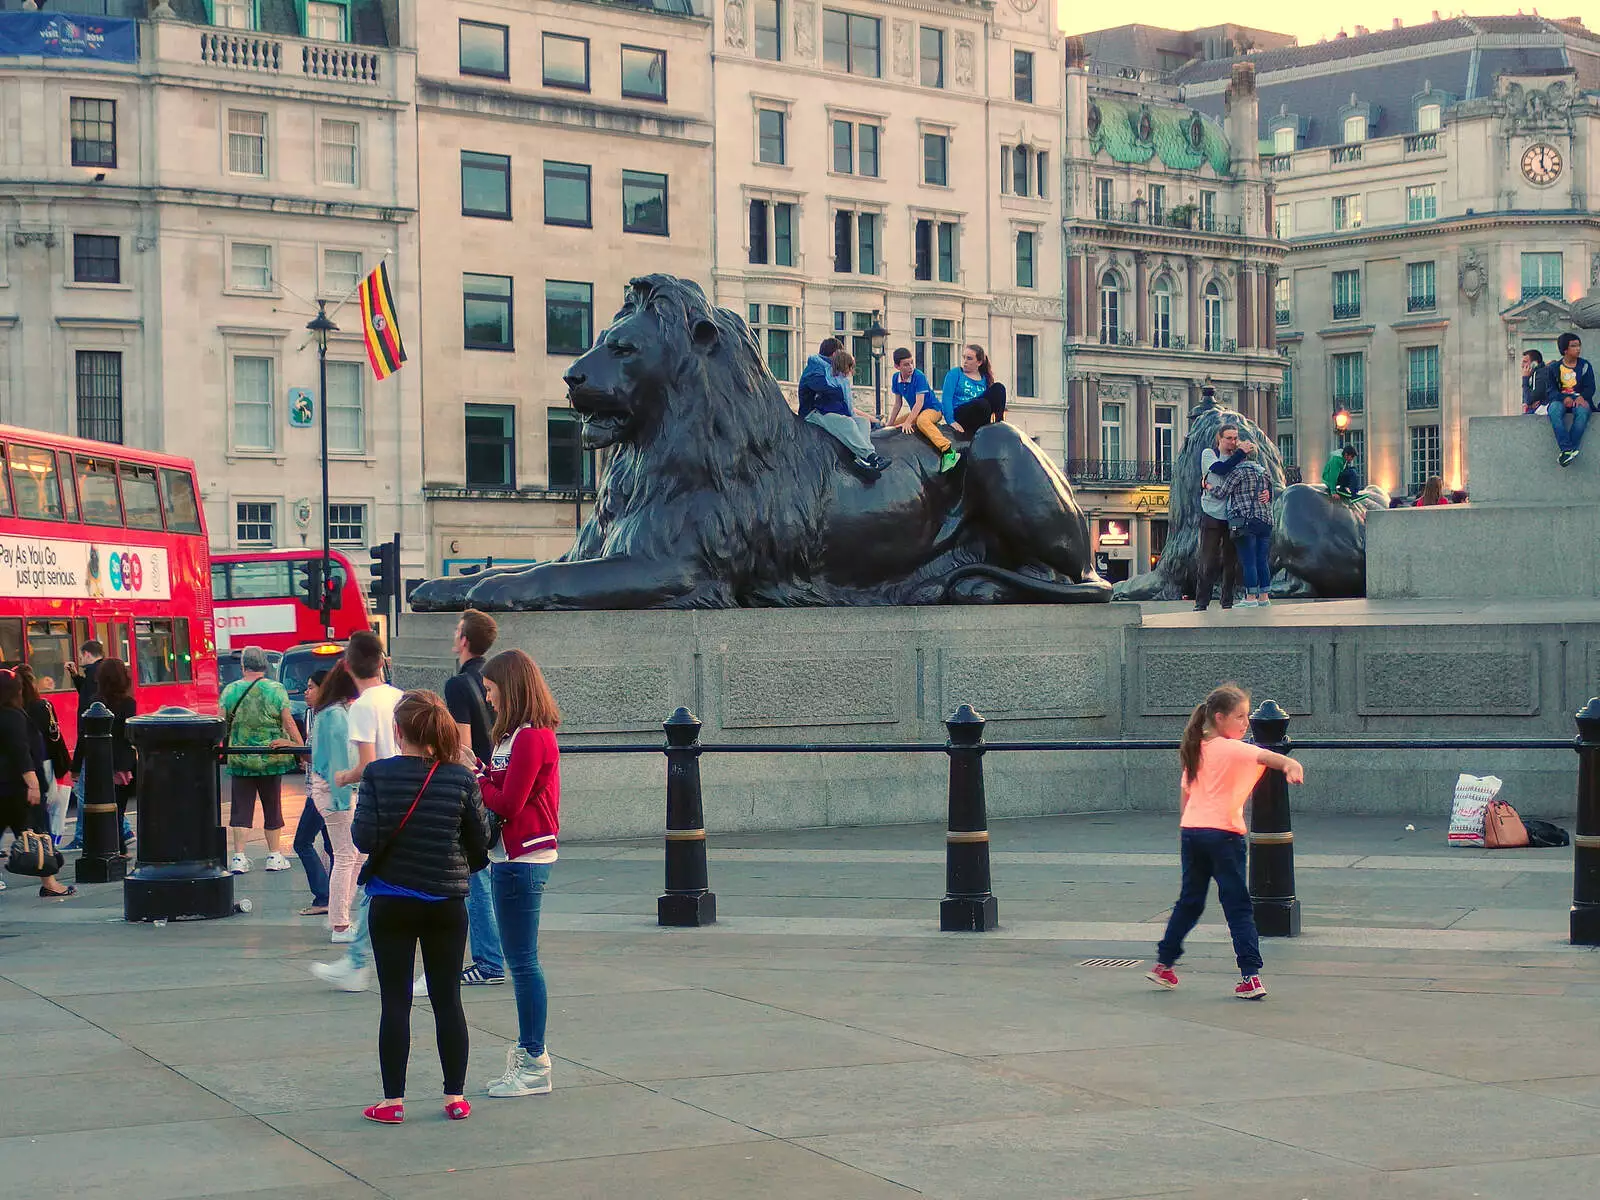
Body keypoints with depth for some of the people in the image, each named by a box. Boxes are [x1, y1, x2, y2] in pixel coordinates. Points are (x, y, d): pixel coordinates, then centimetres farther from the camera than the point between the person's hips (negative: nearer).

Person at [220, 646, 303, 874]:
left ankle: (239, 857, -4)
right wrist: (301, 746, -5)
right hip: (271, 758, 0)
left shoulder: (230, 690, -1)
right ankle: (274, 856, 15)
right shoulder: (276, 689, -4)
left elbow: (221, 724, -3)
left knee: (241, 808, 4)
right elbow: (288, 721, -7)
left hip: (240, 759, 0)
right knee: (272, 806, 10)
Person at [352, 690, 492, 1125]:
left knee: (395, 1001, 5)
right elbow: (480, 839, -1)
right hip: (447, 904, 1)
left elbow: (365, 839, -14)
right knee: (448, 999, 10)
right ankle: (456, 1097, 14)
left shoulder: (378, 774, -10)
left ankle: (393, 1101, 6)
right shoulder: (461, 778, -6)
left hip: (391, 903, -1)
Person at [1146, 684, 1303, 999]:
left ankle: (1163, 964, 26)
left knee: (1189, 902, 19)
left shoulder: (1196, 750, 12)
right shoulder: (1233, 749, -9)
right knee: (1238, 907, -3)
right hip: (1223, 834, -6)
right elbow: (1264, 757, -29)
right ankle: (1250, 975, -8)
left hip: (1191, 831, 6)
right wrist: (1291, 764, -48)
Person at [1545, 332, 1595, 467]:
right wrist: (1564, 398, -21)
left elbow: (1590, 388, 5)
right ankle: (1567, 449, -47)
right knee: (1554, 410, -38)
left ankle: (1567, 451, -40)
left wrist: (1581, 397, -19)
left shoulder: (1585, 365, 13)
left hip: (1579, 399, 0)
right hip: (1560, 400, 0)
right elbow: (1550, 390, 1)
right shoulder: (1553, 368, 10)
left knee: (1582, 411, -38)